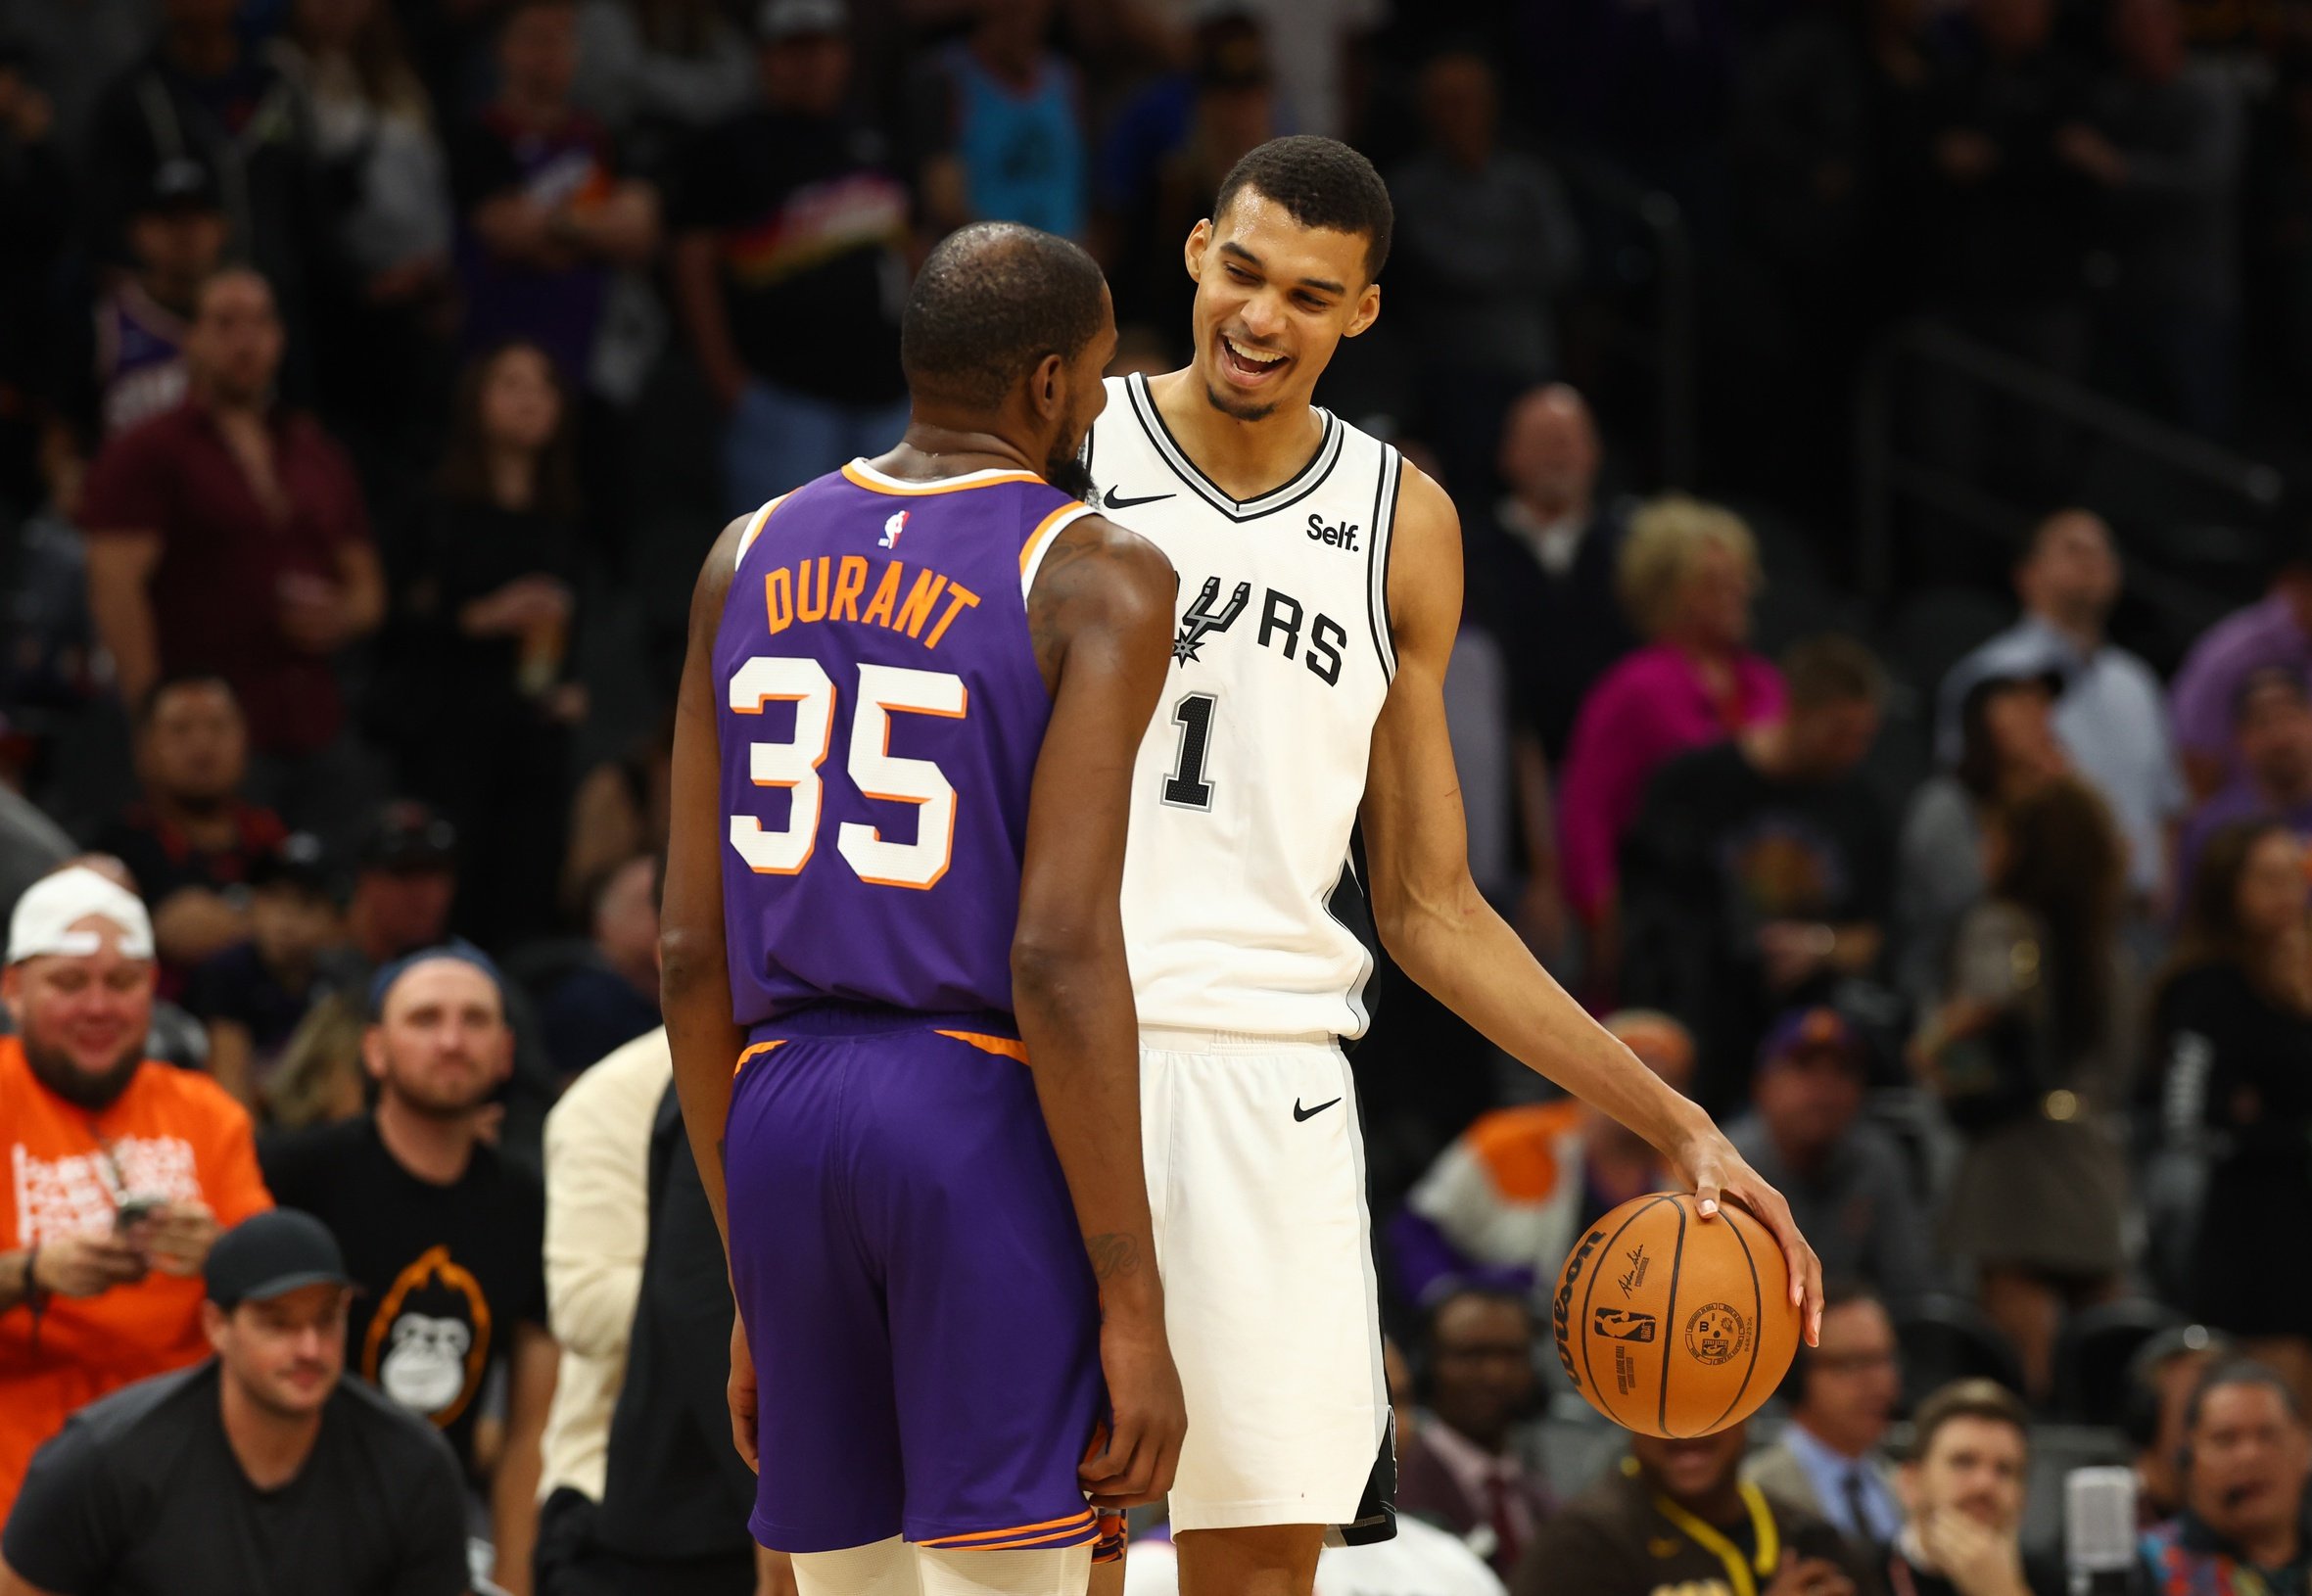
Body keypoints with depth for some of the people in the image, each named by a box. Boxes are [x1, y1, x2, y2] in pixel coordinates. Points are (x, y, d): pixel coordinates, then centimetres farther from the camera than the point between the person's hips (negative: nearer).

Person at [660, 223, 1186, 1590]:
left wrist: (752, 1293, 18)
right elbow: (1062, 958, -16)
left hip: (782, 1118, 6)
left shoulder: (750, 559, 11)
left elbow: (694, 952, 11)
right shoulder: (1096, 580, -6)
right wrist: (1133, 1307, -14)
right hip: (996, 1121, -6)